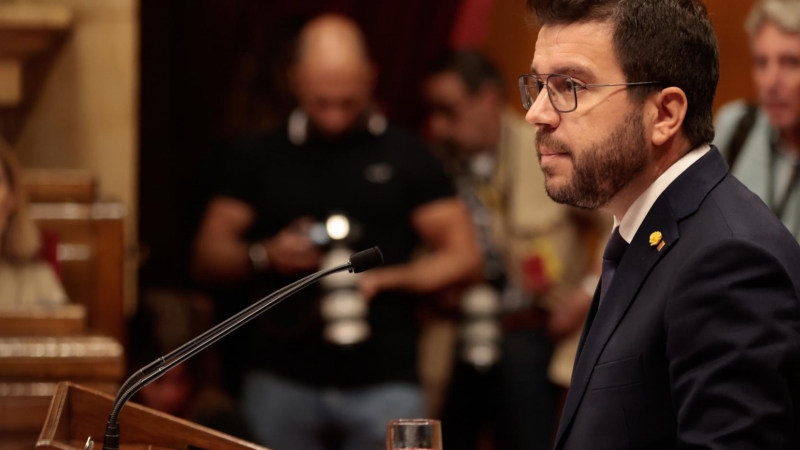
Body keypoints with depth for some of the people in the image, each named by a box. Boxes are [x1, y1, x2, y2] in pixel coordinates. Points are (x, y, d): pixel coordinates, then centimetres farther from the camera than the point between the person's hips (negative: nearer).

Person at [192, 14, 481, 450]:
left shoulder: (406, 157, 7)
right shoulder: (260, 158, 10)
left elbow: (462, 258, 5)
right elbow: (208, 258, 10)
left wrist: (385, 279, -11)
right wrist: (264, 255, -10)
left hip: (382, 385, -1)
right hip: (282, 384, 1)